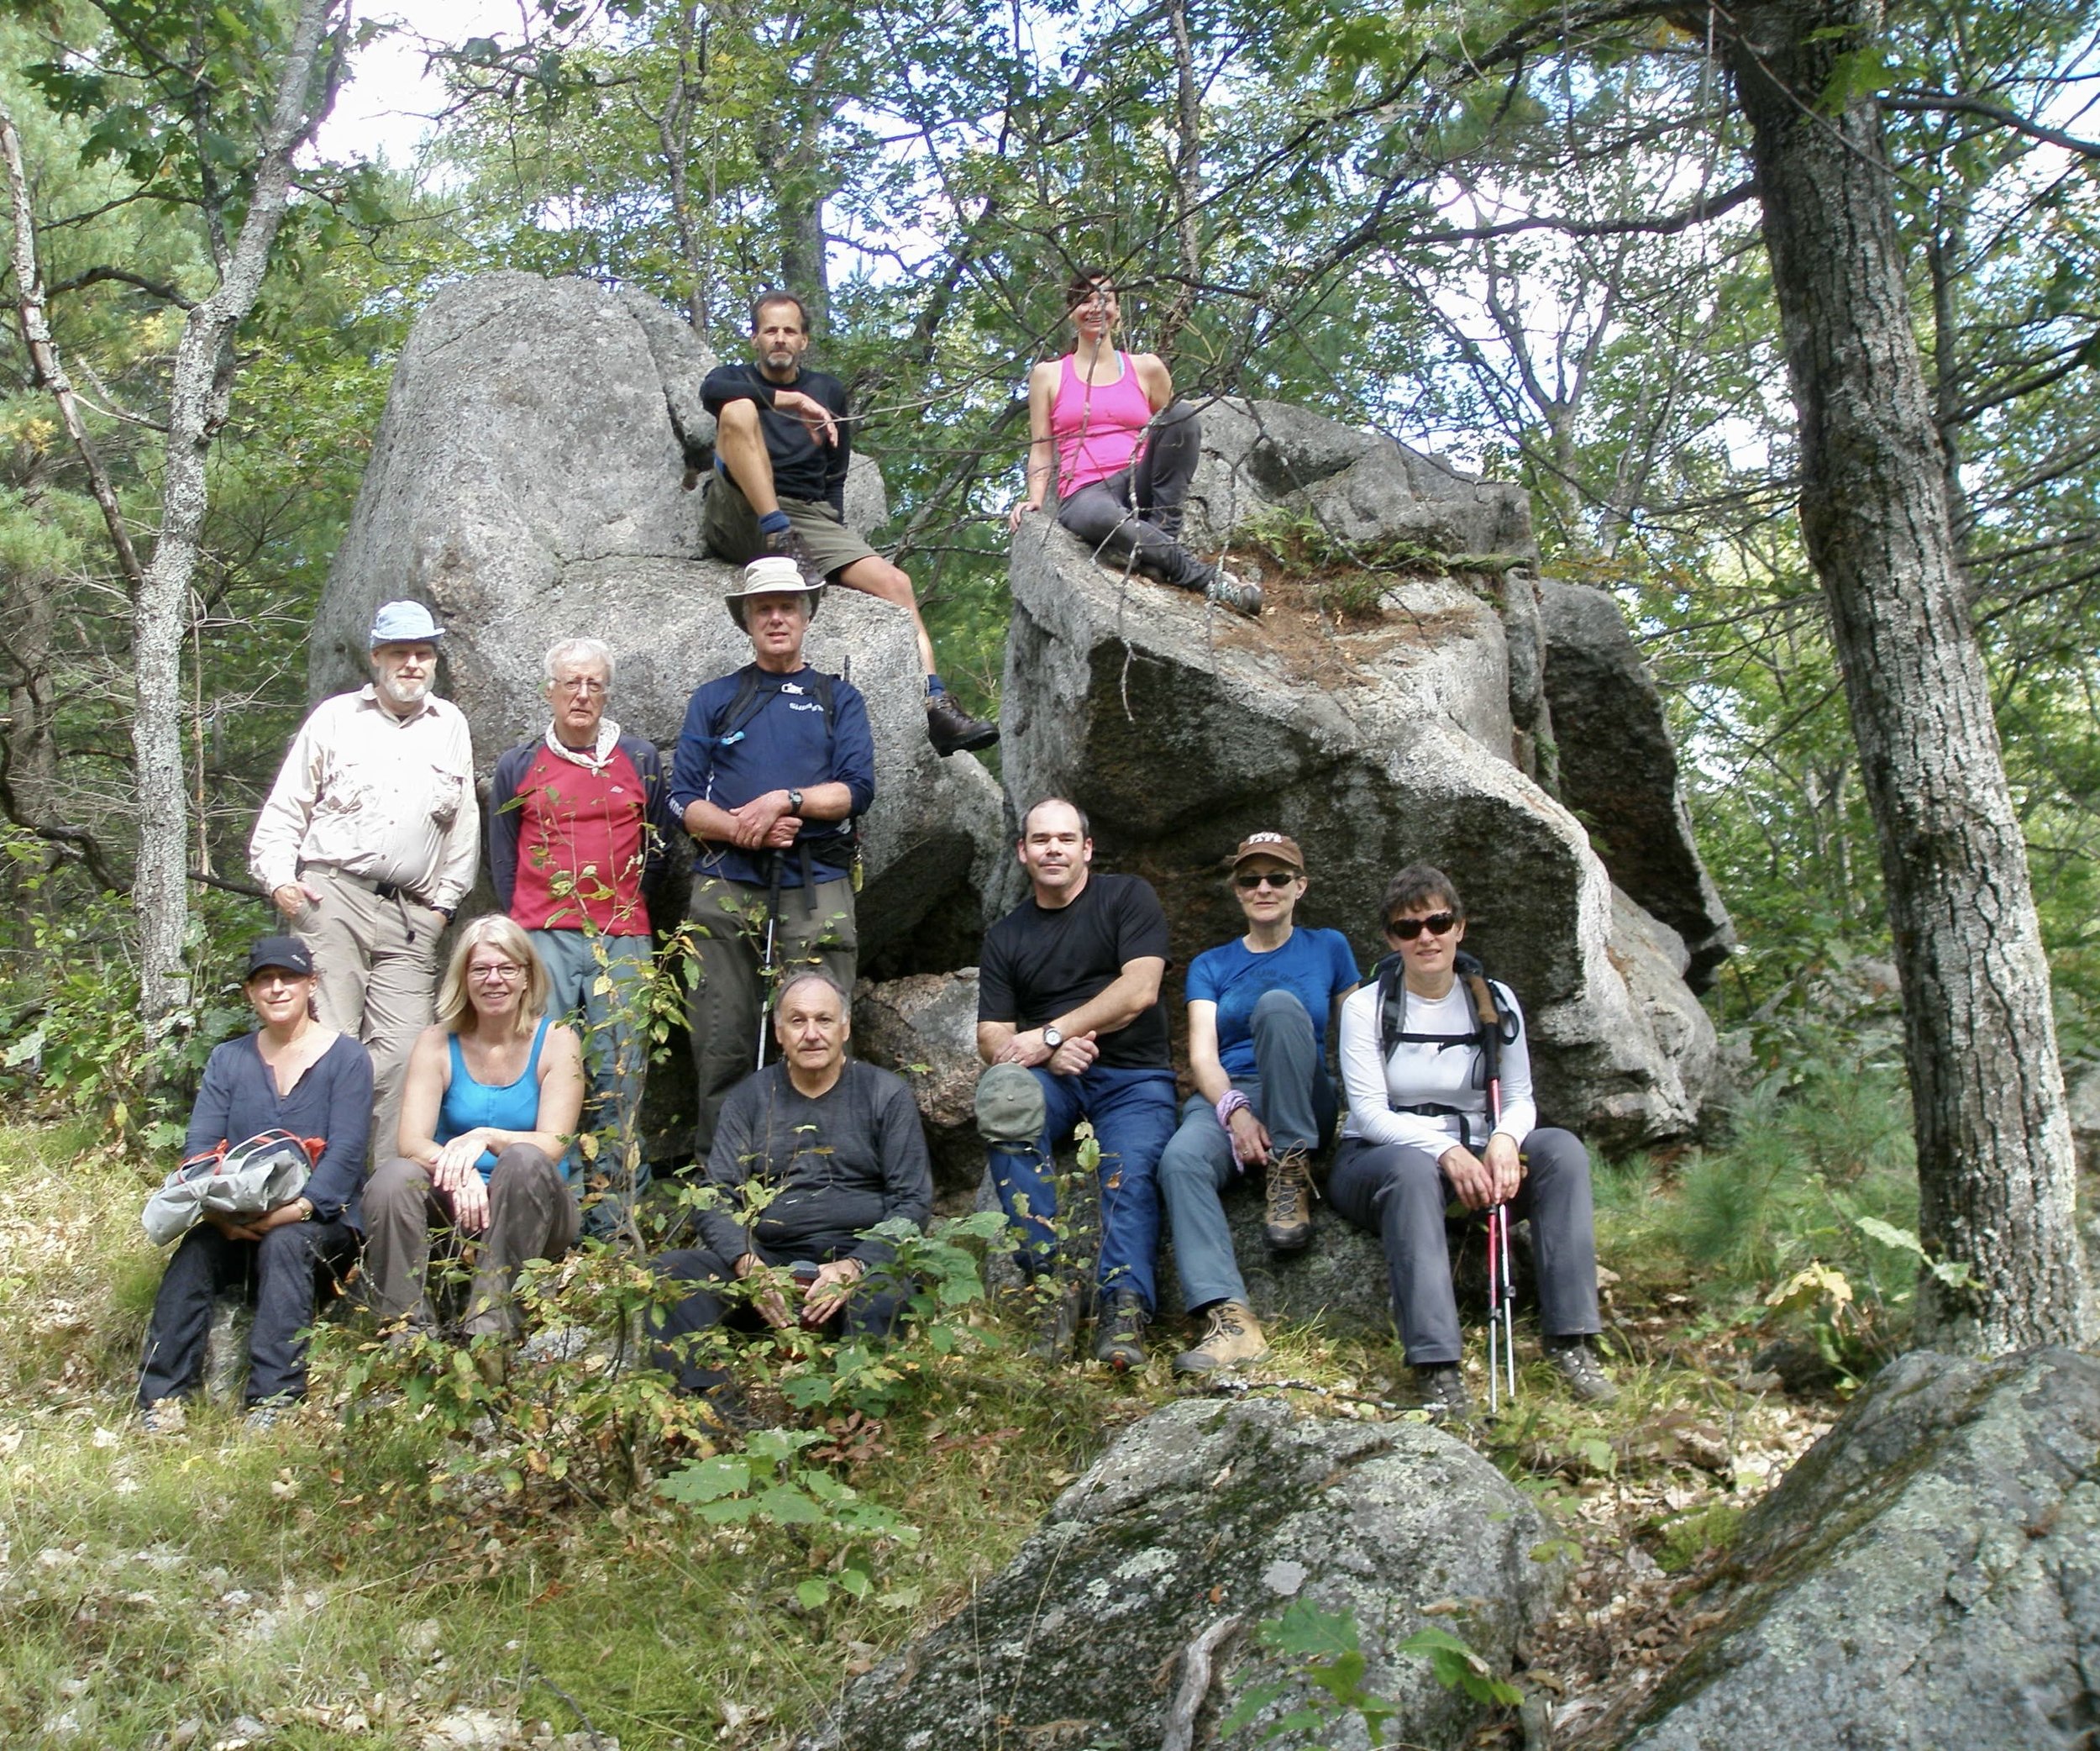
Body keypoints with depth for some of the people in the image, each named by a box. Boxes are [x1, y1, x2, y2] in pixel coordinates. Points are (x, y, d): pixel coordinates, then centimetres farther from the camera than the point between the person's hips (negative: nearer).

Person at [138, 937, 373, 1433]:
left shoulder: (346, 1057, 1)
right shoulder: (228, 1060, 14)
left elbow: (345, 1154, -10)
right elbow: (200, 1145, 2)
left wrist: (296, 1208, -26)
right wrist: (216, 1209, -18)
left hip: (322, 1221, -3)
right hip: (238, 1225, 3)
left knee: (283, 1242, -34)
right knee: (194, 1250, -27)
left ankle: (274, 1398, -36)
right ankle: (163, 1395, -27)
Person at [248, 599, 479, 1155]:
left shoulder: (451, 727, 17)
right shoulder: (335, 718, 11)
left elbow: (464, 827, 18)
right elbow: (283, 811, 12)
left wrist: (445, 902, 12)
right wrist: (278, 879, -2)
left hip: (411, 916, 2)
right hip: (330, 900, -2)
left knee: (400, 1053, -6)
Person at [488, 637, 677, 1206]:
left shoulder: (641, 759, 11)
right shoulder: (519, 766, 10)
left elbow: (659, 842, 16)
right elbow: (503, 860, 14)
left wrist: (626, 901, 11)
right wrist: (524, 929, 9)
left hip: (622, 940, 0)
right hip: (542, 939, 0)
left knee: (620, 1068, 0)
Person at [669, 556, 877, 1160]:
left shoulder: (839, 698, 17)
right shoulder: (713, 699, 18)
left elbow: (857, 789, 4)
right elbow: (683, 800, 9)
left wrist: (787, 800, -11)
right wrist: (742, 830, -9)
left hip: (815, 887, 0)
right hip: (725, 886, 1)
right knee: (721, 1044, -2)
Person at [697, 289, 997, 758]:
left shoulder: (828, 391, 26)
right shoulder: (736, 378, 17)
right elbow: (713, 391, -11)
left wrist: (833, 537, 8)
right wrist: (793, 402, -16)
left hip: (812, 519, 3)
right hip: (738, 520, -3)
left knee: (894, 582, -21)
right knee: (739, 411, -28)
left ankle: (936, 704, -31)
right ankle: (781, 541, -34)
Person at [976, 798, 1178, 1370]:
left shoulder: (1128, 898, 6)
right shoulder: (1004, 936, 14)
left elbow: (1139, 990, -9)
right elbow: (991, 1038, 6)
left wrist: (1048, 1033, -14)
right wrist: (1050, 1053, -16)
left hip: (1134, 1076, -2)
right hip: (1054, 1079, 2)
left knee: (1130, 1171, -31)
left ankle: (1124, 1308, -38)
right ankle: (1052, 1276, -32)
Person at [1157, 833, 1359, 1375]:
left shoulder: (1328, 948, 16)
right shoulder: (1211, 965, 16)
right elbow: (1202, 1055, 2)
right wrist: (1235, 1110, -18)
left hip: (1302, 1110, -1)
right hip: (1224, 1098, 1)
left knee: (1279, 1003, -29)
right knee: (1180, 1158, -35)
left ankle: (1291, 1174, -24)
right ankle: (1230, 1320, -48)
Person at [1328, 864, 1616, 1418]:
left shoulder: (1494, 1001, 7)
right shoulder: (1366, 1007, -3)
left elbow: (1519, 1099, 3)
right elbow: (1369, 1112, -11)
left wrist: (1504, 1140, -22)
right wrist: (1445, 1151, -28)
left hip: (1471, 1158, 4)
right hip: (1376, 1158, -3)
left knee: (1562, 1148, -23)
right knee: (1414, 1169, -39)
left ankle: (1570, 1341, -25)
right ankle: (1437, 1368, -44)